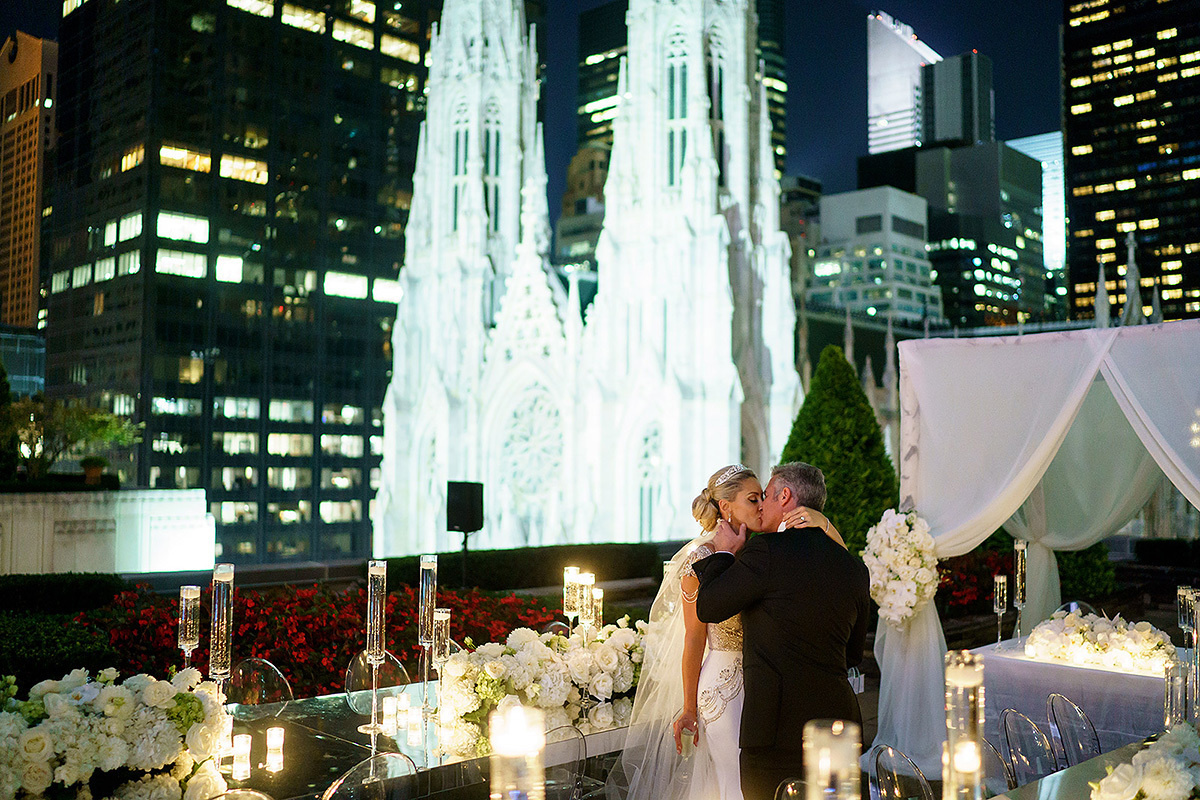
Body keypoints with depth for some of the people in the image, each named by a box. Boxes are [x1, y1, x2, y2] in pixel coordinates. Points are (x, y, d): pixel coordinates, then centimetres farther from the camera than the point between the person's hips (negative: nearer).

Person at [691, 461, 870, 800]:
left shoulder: (765, 550, -10)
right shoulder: (854, 568, 10)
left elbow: (707, 608, -1)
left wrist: (724, 553, 13)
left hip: (780, 726, -6)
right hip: (839, 719, 6)